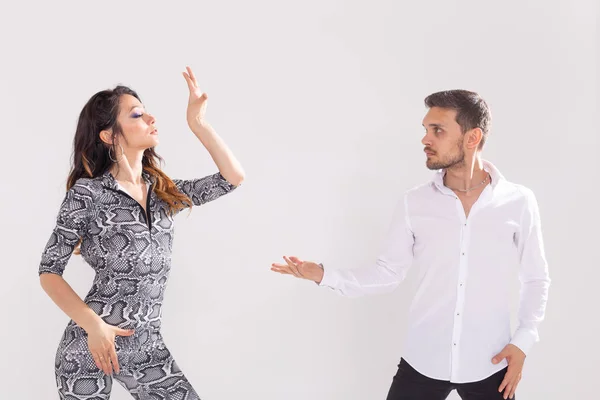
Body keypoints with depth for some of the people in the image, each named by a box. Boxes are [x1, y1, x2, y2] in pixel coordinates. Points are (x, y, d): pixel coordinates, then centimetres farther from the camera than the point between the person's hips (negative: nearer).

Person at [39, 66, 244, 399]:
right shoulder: (87, 194, -8)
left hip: (148, 347, 5)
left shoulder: (164, 191, 9)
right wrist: (92, 324, -16)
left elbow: (233, 177, 6)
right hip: (90, 344, -4)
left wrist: (197, 122, 1)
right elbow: (49, 271, -5)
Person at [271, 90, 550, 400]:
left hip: (489, 366, -1)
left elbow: (536, 278, 3)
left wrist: (523, 340, -6)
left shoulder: (519, 202, -6)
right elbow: (388, 271, 1)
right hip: (422, 362, 1)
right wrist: (325, 275, -10)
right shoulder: (413, 203, -3)